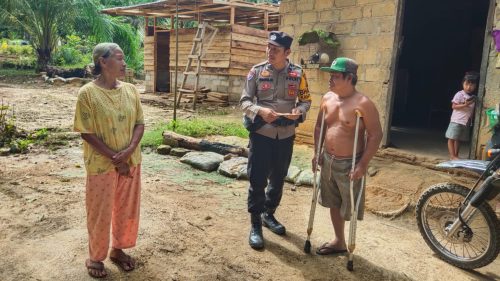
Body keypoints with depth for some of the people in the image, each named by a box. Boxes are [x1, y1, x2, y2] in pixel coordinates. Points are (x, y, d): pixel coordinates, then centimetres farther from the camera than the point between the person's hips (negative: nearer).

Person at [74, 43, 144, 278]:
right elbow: (86, 133, -13)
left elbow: (140, 123, 3)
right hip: (102, 165, -4)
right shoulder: (87, 93, -13)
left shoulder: (130, 90, 1)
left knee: (127, 208, 15)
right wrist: (114, 158, -15)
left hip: (131, 161, 5)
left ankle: (118, 249, 37)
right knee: (100, 212, 10)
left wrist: (129, 150, -14)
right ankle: (95, 257, 31)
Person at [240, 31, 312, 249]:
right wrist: (260, 110, -24)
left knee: (278, 178, 16)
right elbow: (244, 101, -4)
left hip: (286, 134, 3)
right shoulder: (257, 71, -5)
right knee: (258, 180, 1)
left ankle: (269, 214, 37)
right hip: (261, 133, -2)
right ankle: (255, 224, 16)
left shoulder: (297, 73, -1)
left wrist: (299, 111, -16)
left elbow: (306, 99, 6)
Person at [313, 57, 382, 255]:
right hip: (328, 161, 7)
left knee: (350, 207, 5)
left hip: (349, 164, -6)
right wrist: (317, 152, 8)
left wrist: (363, 164, -20)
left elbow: (376, 135, -17)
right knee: (334, 204, 18)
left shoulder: (363, 104, -18)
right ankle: (339, 241, 36)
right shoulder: (327, 99, 2)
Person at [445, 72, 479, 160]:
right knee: (452, 138, -5)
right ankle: (452, 156, -1)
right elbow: (454, 106, -12)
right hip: (456, 121, -6)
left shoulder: (474, 97, 10)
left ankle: (456, 155, 17)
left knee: (459, 139, 11)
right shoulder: (459, 94, -8)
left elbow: (473, 109, 17)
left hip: (467, 122, 6)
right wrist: (465, 105, -22)